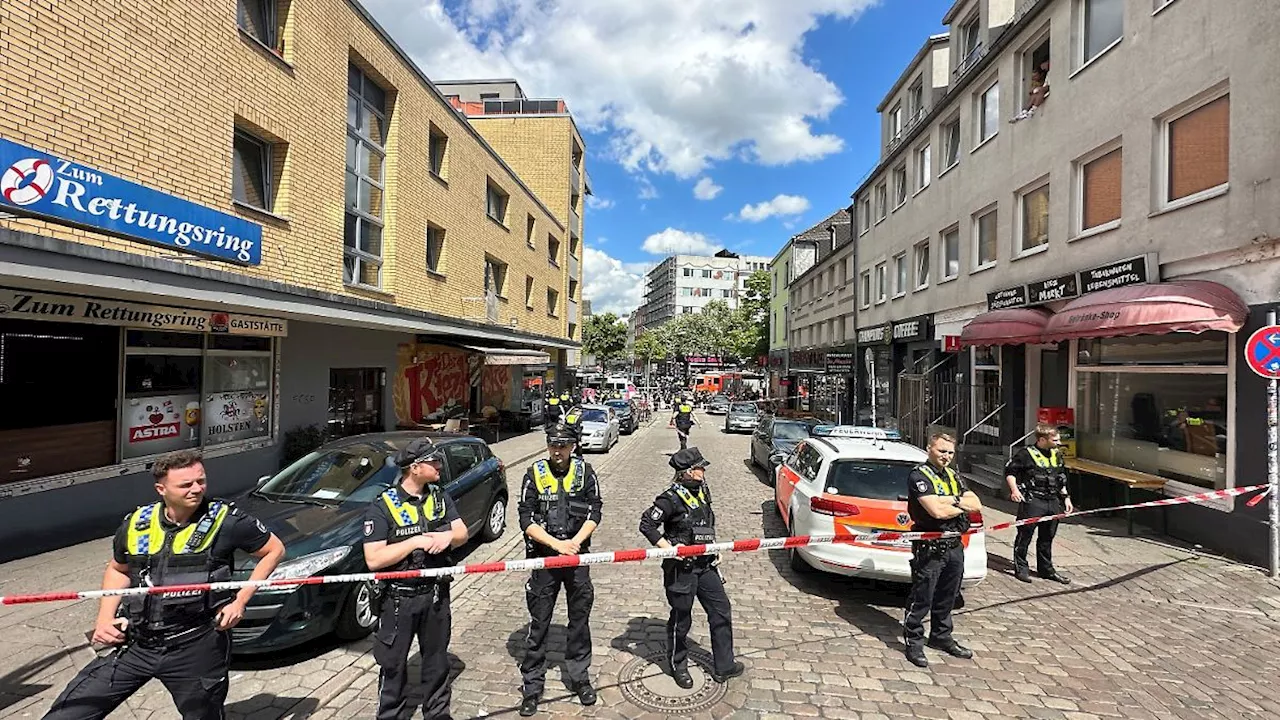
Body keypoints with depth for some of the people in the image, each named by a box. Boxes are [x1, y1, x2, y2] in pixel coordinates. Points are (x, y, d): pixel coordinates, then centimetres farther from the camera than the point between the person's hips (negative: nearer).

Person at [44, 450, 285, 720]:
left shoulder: (226, 520, -13)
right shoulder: (136, 523, 0)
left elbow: (274, 550, -3)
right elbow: (118, 570, 19)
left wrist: (240, 601, -9)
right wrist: (105, 618, 5)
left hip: (197, 647, -3)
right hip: (135, 644, 4)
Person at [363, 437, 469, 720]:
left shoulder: (440, 497, 0)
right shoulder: (382, 507, -16)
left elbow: (463, 532, 1)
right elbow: (373, 560, -21)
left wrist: (448, 536, -21)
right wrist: (415, 541, -27)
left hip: (436, 594, 5)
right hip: (398, 599, -5)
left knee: (437, 660, 20)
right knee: (393, 665, 12)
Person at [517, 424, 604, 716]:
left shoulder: (584, 470, -2)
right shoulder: (534, 474, -6)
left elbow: (595, 511, -4)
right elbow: (526, 520, -9)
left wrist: (575, 541, -17)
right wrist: (557, 544, -18)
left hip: (577, 556, 2)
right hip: (544, 557, -1)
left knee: (580, 619, 14)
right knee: (538, 623, 8)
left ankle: (580, 676, 33)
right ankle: (532, 685, 25)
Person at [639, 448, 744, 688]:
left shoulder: (702, 491, 3)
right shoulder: (672, 498, -21)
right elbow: (646, 524, -20)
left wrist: (714, 549, 14)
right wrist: (668, 548, -22)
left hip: (705, 564, 8)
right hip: (681, 567, -7)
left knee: (721, 610, 13)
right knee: (681, 618, 10)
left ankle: (724, 666, 31)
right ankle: (678, 666, 34)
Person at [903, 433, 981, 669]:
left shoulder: (954, 476, 13)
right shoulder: (919, 476, -12)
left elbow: (977, 505, 5)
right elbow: (937, 511, -22)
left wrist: (952, 500, -13)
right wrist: (963, 506, -5)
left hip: (954, 545, 8)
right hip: (929, 548, -8)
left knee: (947, 597, 20)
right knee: (921, 598, 0)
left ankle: (941, 636, 36)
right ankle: (913, 642, 13)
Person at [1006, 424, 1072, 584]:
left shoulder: (1057, 454, 12)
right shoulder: (1026, 454, -10)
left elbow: (1061, 478, 23)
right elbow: (1009, 471, -5)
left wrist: (1066, 497, 18)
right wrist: (1014, 489, -17)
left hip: (1053, 501, 7)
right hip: (1032, 500, -6)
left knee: (1047, 537, 15)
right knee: (1025, 535, 0)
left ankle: (1046, 569, 28)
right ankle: (1021, 568, 10)